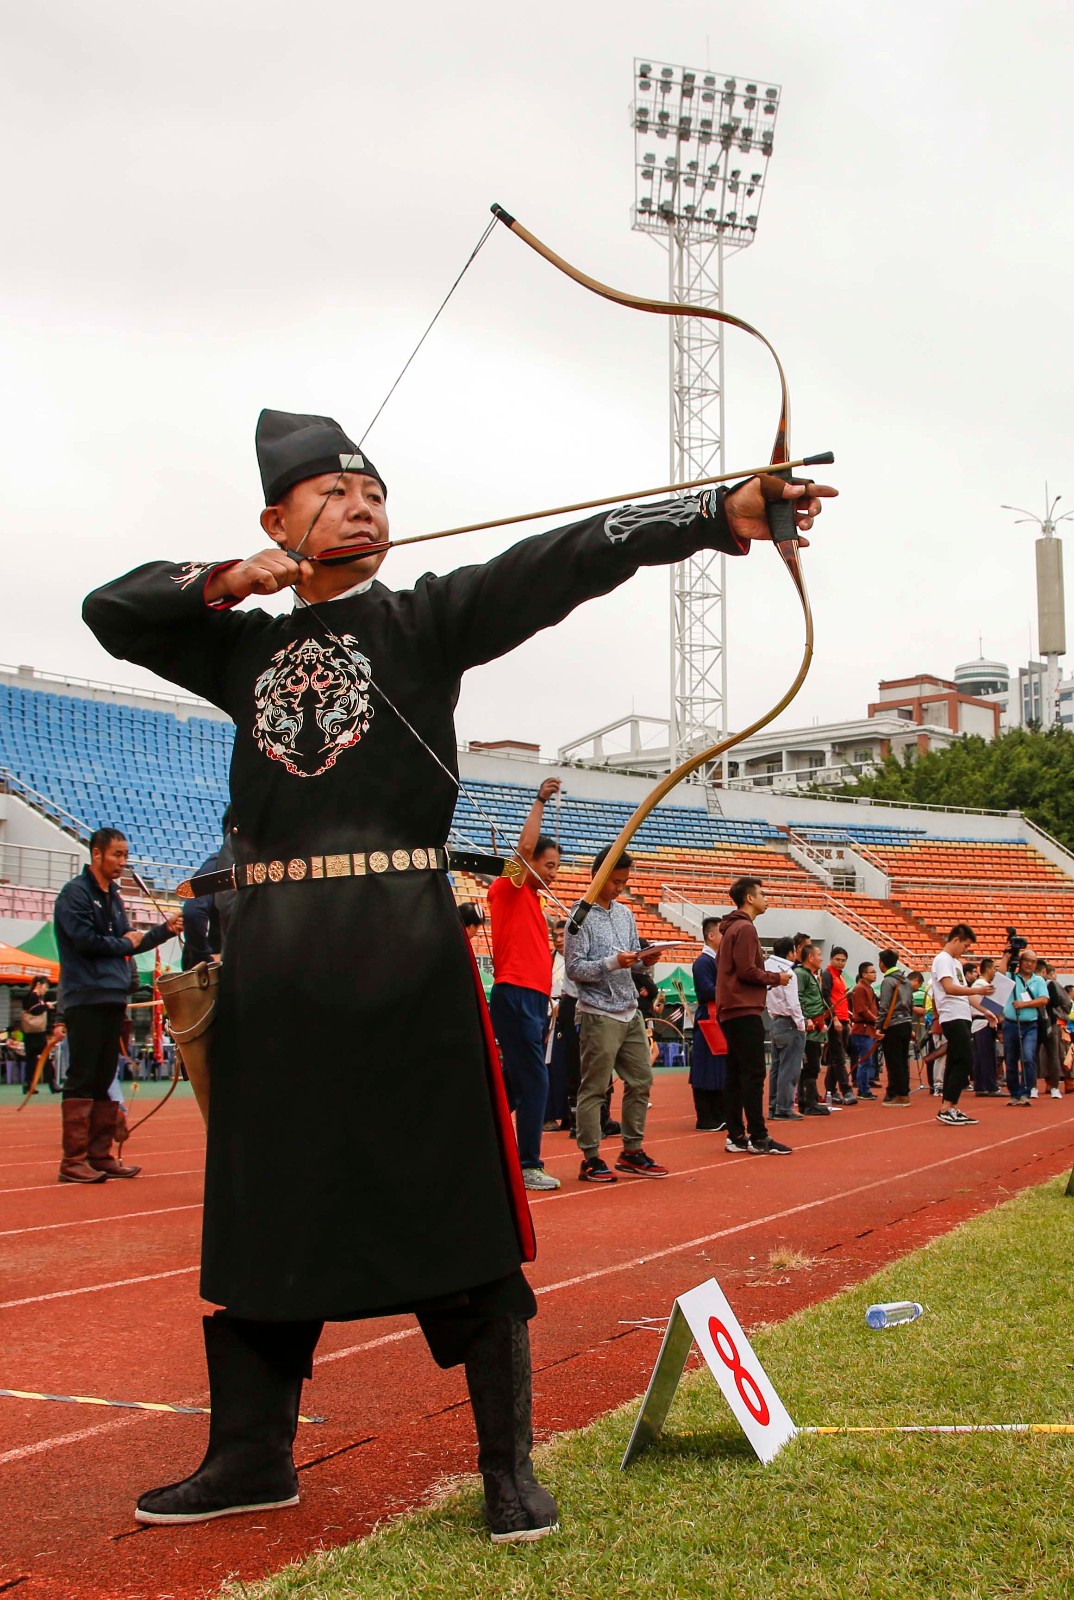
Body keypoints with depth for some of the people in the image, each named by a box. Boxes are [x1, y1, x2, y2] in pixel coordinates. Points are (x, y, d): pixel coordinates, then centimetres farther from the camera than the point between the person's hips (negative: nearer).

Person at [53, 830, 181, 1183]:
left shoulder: (113, 897, 19)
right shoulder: (75, 893, -6)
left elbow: (129, 944, 17)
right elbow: (86, 941, -16)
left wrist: (165, 929, 4)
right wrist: (125, 943, -2)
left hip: (113, 1000, 8)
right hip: (85, 999, -8)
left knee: (104, 1081, 9)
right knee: (81, 1080, -7)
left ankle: (101, 1155, 12)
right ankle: (73, 1160, -4)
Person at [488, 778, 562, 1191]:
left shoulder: (532, 899, 20)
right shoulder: (508, 889, -4)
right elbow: (525, 845, -18)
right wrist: (540, 801, -12)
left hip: (533, 999, 9)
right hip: (516, 997, -9)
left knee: (515, 1081, 12)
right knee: (534, 1082, -9)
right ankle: (528, 1166, -4)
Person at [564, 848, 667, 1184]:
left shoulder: (625, 913, 14)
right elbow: (574, 969, -12)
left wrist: (644, 960, -2)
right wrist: (613, 963, -22)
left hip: (630, 1011, 8)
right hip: (599, 1014, -7)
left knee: (641, 1081, 11)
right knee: (594, 1088, -3)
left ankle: (632, 1151, 22)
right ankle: (591, 1159, 3)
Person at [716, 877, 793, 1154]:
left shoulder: (730, 928, 20)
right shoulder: (745, 928, -11)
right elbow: (747, 970, -18)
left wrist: (769, 980, 15)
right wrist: (776, 979, -5)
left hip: (730, 1011, 10)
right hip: (744, 1010, -10)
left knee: (736, 1075, 8)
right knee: (753, 1074, -9)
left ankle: (736, 1137, 9)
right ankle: (758, 1138, -9)